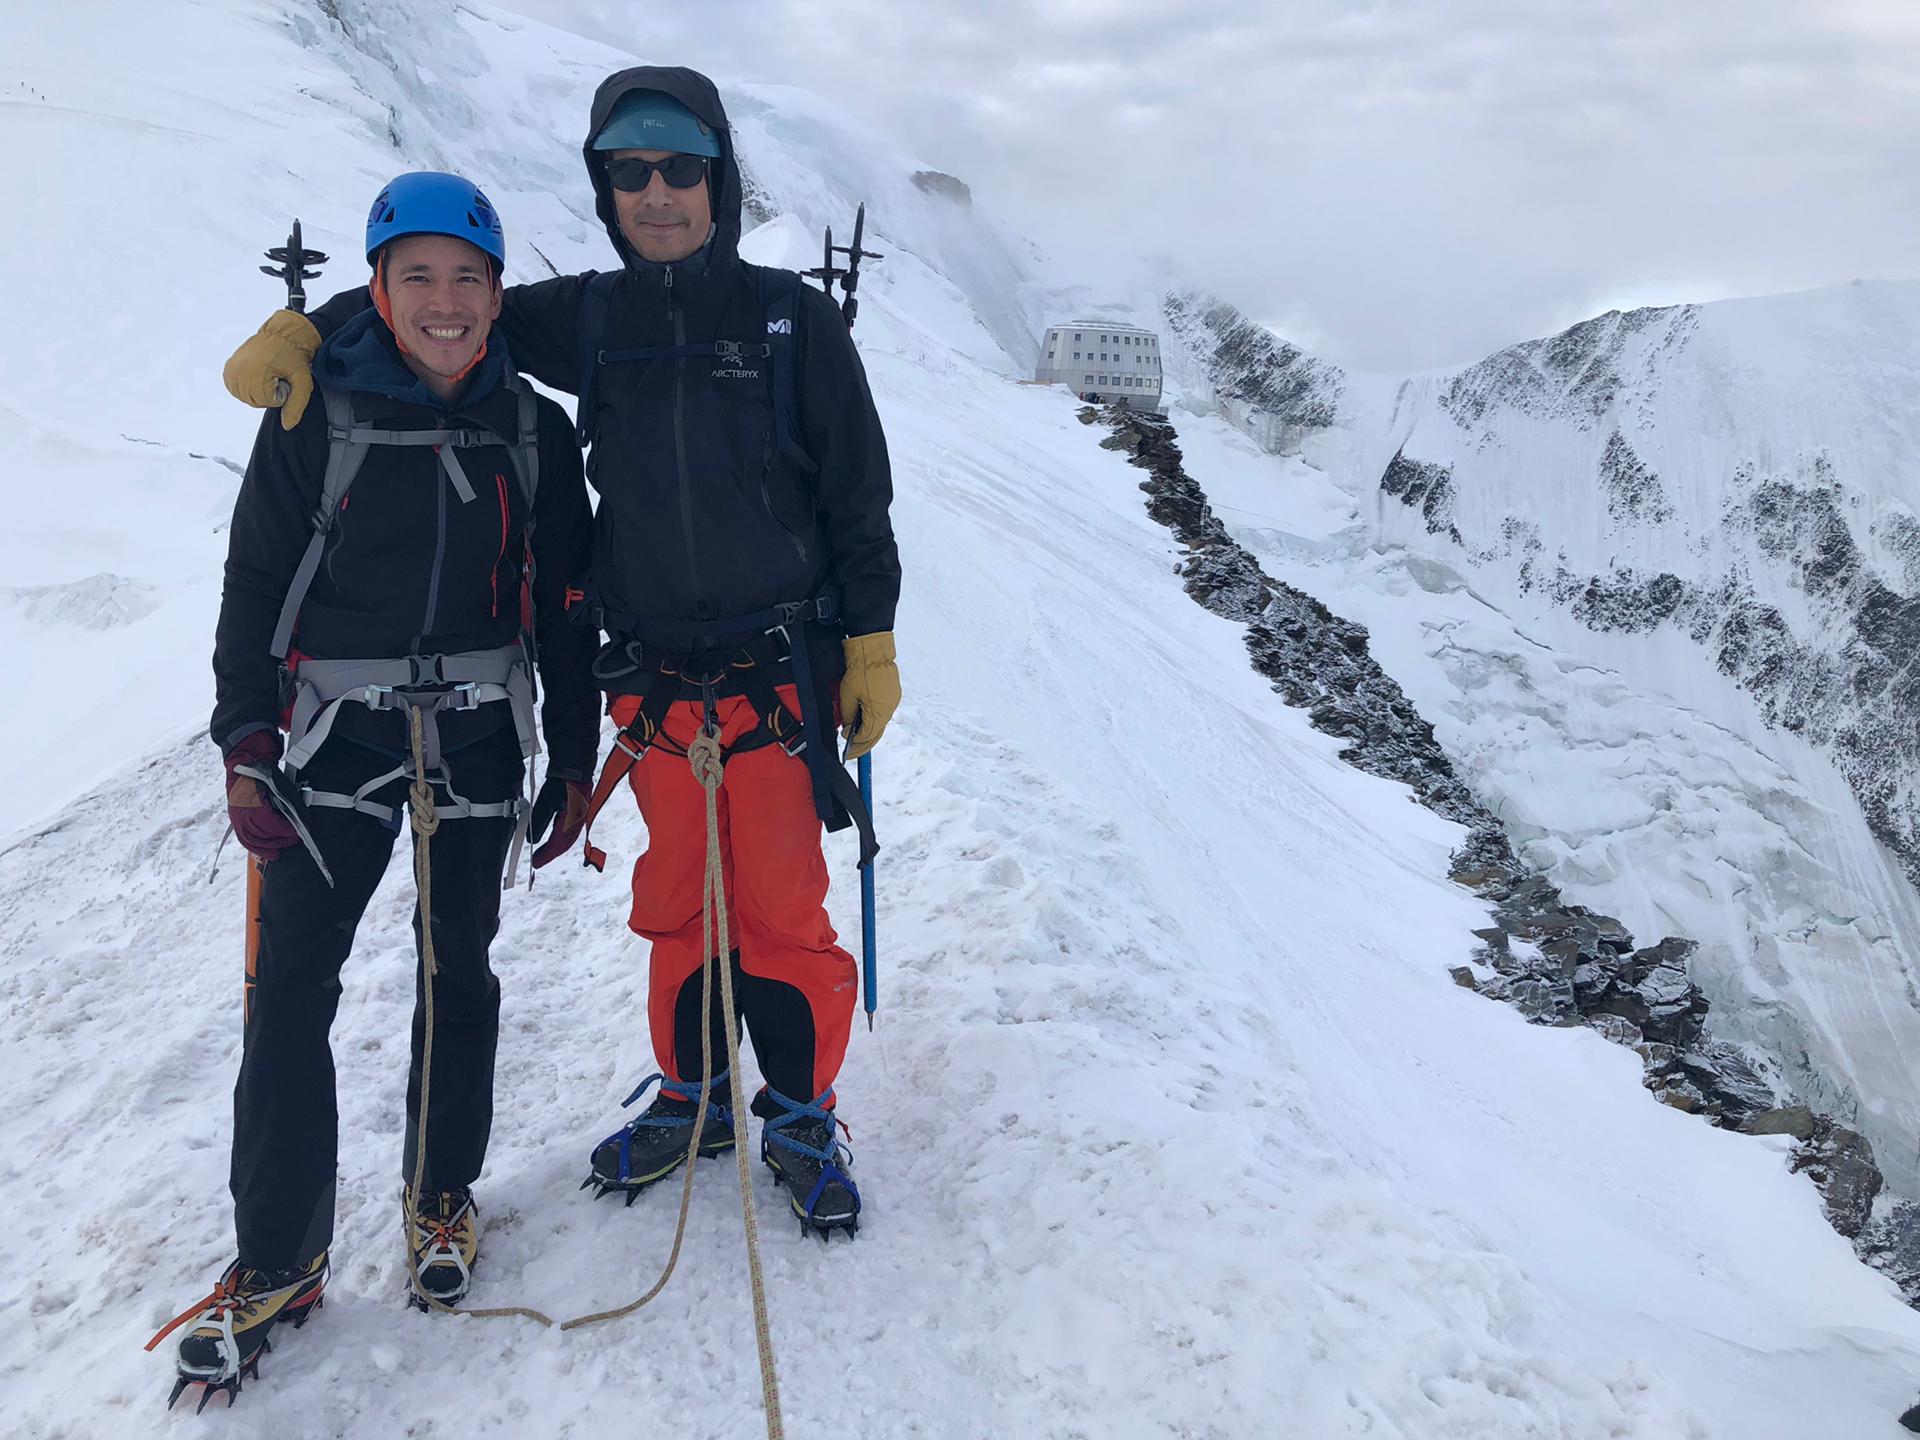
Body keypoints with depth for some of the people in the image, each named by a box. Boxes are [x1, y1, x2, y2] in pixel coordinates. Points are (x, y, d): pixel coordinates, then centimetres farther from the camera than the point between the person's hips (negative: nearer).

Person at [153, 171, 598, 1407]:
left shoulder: (536, 432, 2)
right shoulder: (318, 414, -3)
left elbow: (565, 608, 7)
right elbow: (255, 583, 0)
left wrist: (575, 759, 7)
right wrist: (248, 743, -6)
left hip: (477, 737, 2)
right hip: (337, 729, -1)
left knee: (458, 972, 10)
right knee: (290, 989, -4)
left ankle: (441, 1196, 30)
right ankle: (277, 1260, 9)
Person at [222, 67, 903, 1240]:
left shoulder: (791, 319, -4)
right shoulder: (588, 319, 4)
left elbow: (858, 495, 0)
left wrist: (871, 645, -1)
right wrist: (305, 330, -3)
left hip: (778, 678, -3)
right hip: (653, 683, 3)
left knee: (781, 914, 2)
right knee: (674, 911, 14)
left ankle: (800, 1119, 21)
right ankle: (691, 1099, 33)